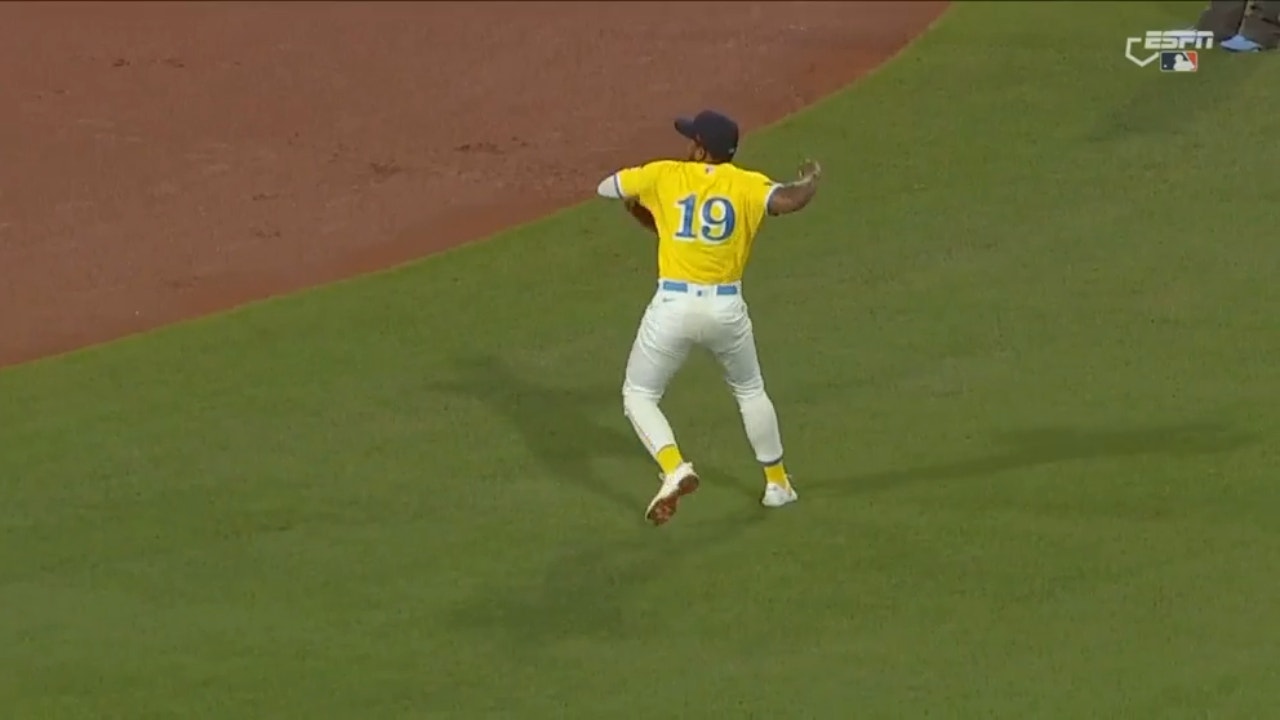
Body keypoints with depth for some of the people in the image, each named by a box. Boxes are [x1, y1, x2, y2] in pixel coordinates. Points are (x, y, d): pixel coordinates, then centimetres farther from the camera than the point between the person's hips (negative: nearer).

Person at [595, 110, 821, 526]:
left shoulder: (664, 176, 2)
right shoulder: (747, 186, -1)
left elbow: (606, 188, 14)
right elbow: (788, 201, -19)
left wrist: (648, 216, 31)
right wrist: (811, 180, 3)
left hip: (673, 306, -2)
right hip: (726, 308, 2)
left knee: (639, 396, 12)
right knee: (751, 391, 27)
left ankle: (675, 469, -12)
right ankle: (776, 483, 32)